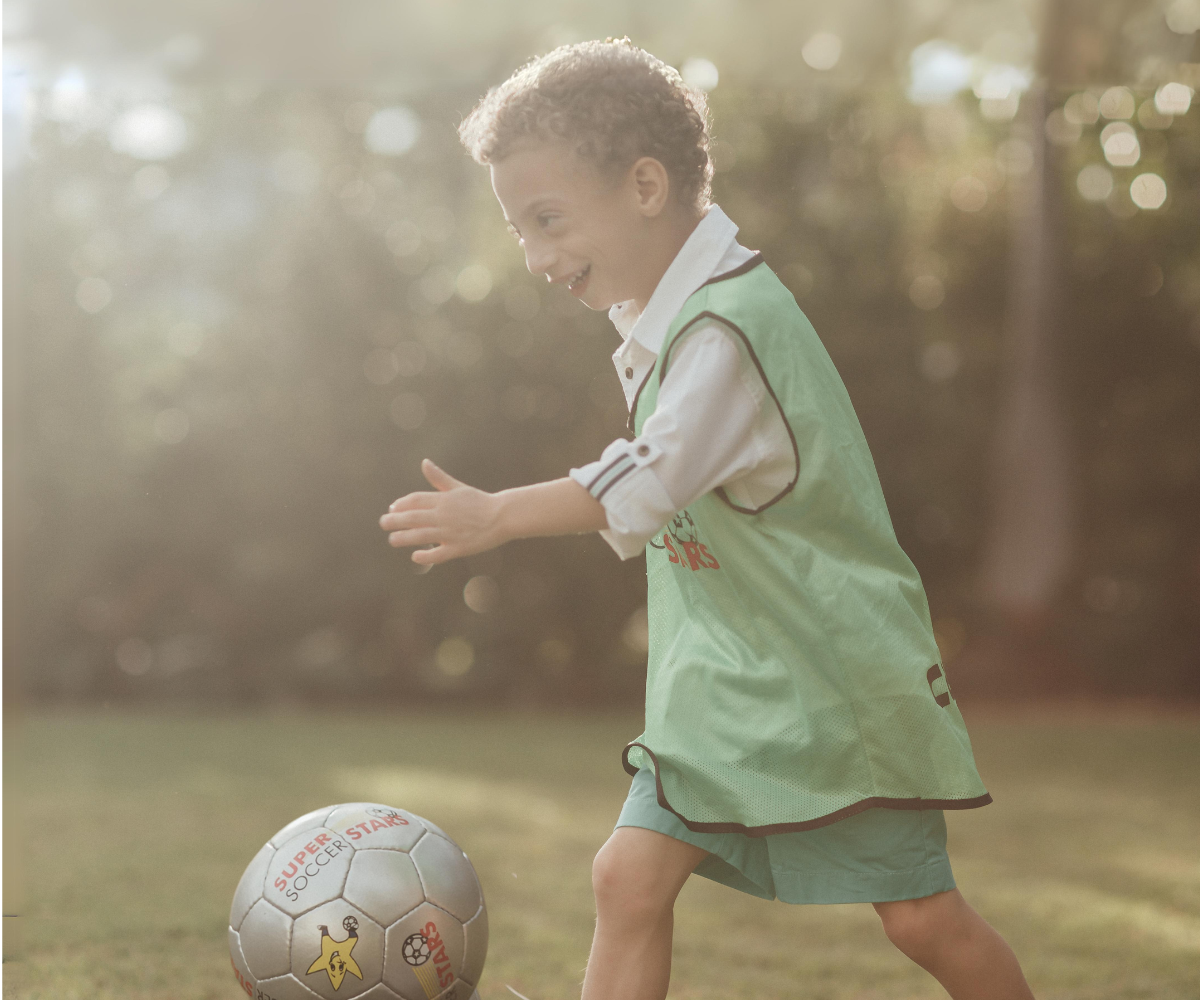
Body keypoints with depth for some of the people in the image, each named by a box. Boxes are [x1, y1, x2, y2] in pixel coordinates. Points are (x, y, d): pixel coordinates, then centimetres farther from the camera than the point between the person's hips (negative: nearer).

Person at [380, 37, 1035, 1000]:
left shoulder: (728, 323, -22)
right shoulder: (659, 314, 9)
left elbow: (646, 487, -29)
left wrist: (497, 517, -28)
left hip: (842, 674, -8)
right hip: (720, 678, 8)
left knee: (923, 918, 2)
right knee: (630, 876, -5)